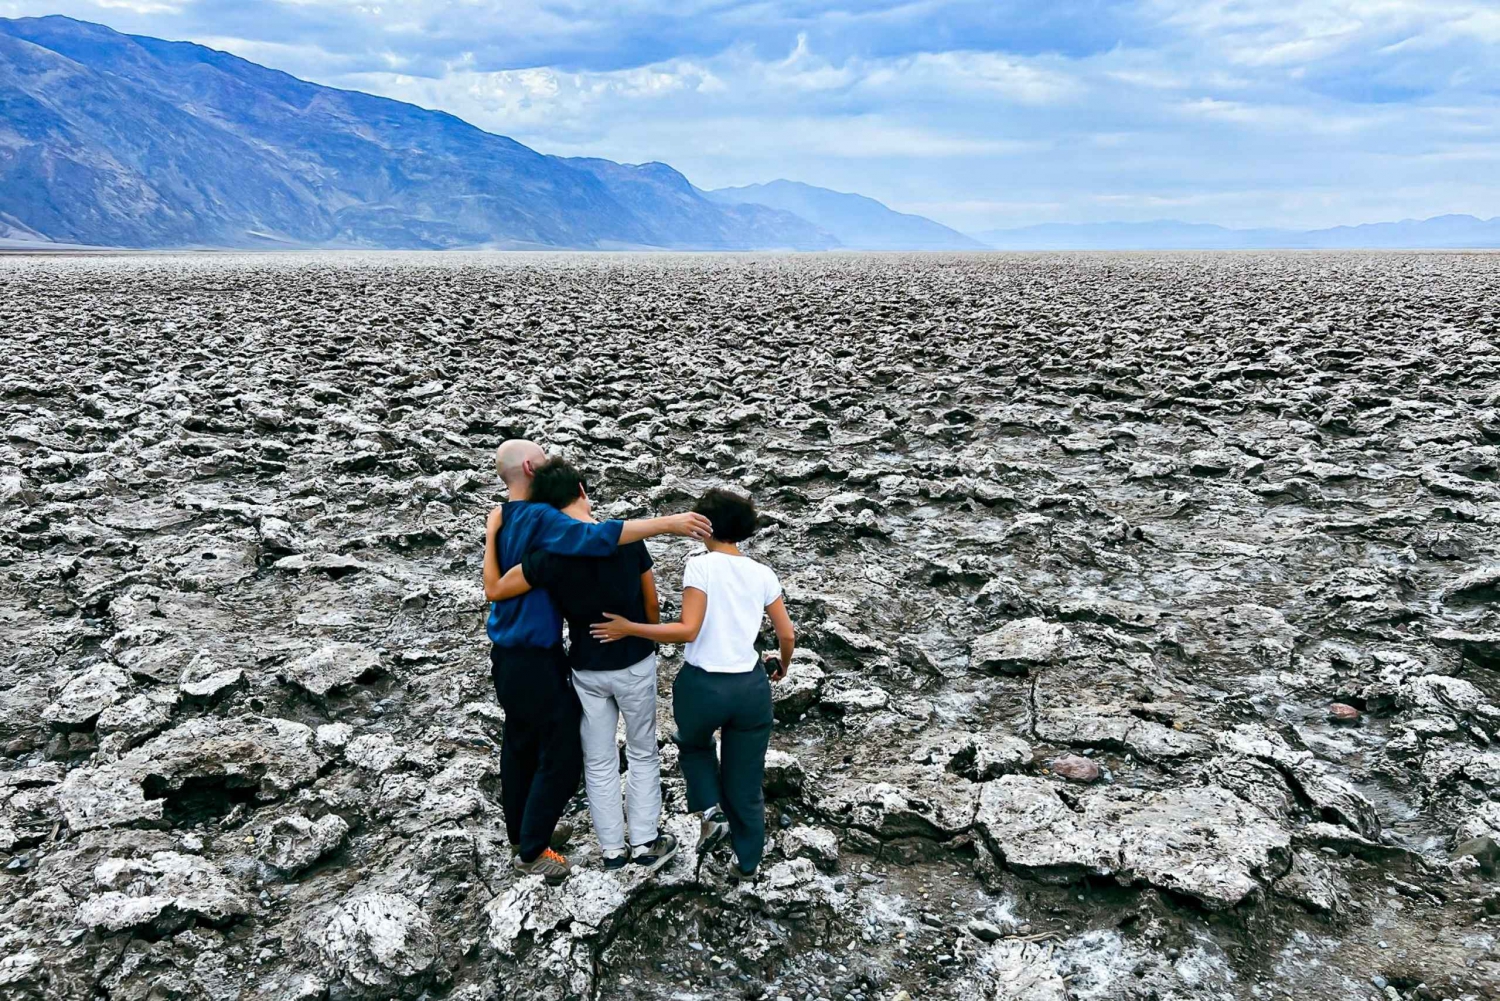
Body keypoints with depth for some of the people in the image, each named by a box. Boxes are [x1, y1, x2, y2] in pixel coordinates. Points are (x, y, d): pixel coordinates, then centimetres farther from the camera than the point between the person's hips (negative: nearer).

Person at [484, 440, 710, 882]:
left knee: (520, 743, 23)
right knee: (562, 752, 3)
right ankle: (531, 850, 15)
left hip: (509, 655, 10)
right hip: (534, 659, -9)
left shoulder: (500, 519, 7)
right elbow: (596, 537, -37)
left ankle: (520, 832, 40)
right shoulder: (540, 518, -23)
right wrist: (667, 524, -38)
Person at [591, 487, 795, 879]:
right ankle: (747, 863, 30)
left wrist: (628, 629, -13)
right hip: (751, 687, 3)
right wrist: (783, 667, 25)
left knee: (694, 745, 31)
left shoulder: (700, 566, -11)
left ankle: (711, 811, 12)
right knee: (745, 781, 19)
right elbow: (787, 634, 5)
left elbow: (688, 630, -19)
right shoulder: (763, 574, 2)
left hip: (701, 685, -3)